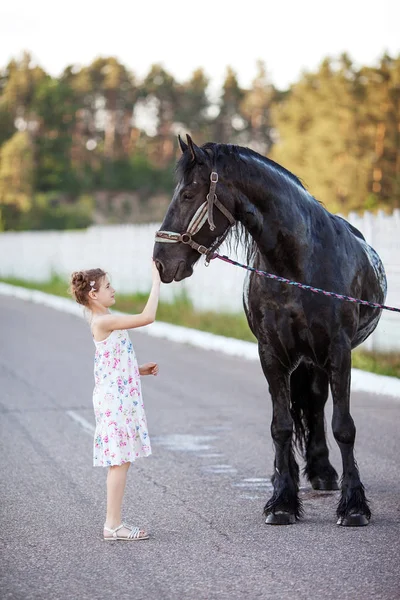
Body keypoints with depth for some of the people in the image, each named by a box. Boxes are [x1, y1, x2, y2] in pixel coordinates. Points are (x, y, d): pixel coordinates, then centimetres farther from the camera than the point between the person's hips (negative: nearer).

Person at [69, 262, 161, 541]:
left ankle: (114, 522, 16)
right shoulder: (104, 322, -17)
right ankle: (113, 525, -2)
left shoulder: (104, 322, 15)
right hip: (115, 400, -10)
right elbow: (147, 317, -22)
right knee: (119, 462, -6)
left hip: (121, 399, 10)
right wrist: (156, 282, -16)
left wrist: (141, 370, 12)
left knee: (121, 462, 11)